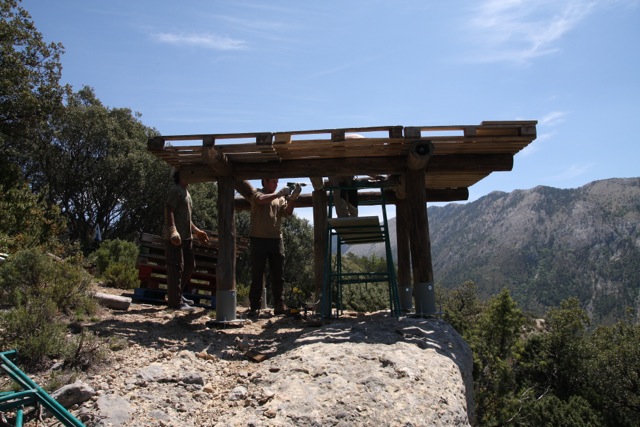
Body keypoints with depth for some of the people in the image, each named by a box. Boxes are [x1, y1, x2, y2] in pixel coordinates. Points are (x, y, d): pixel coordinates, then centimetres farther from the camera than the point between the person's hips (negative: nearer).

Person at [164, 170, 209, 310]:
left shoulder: (186, 192, 21)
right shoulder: (176, 190, -8)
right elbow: (168, 210, -19)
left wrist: (196, 231, 26)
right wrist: (173, 231, -29)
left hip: (186, 236, 10)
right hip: (175, 238, -10)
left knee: (189, 265, 15)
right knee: (176, 268, -6)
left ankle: (177, 294, 27)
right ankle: (175, 301, -1)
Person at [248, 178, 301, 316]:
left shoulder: (280, 198, 16)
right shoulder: (257, 194, 3)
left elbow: (288, 212, 2)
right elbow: (262, 200, -21)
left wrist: (293, 198, -11)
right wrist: (279, 193, -19)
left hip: (276, 239, 5)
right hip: (259, 239, -5)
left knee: (278, 275, 5)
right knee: (257, 275, -1)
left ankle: (279, 306, 11)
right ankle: (254, 307, 3)